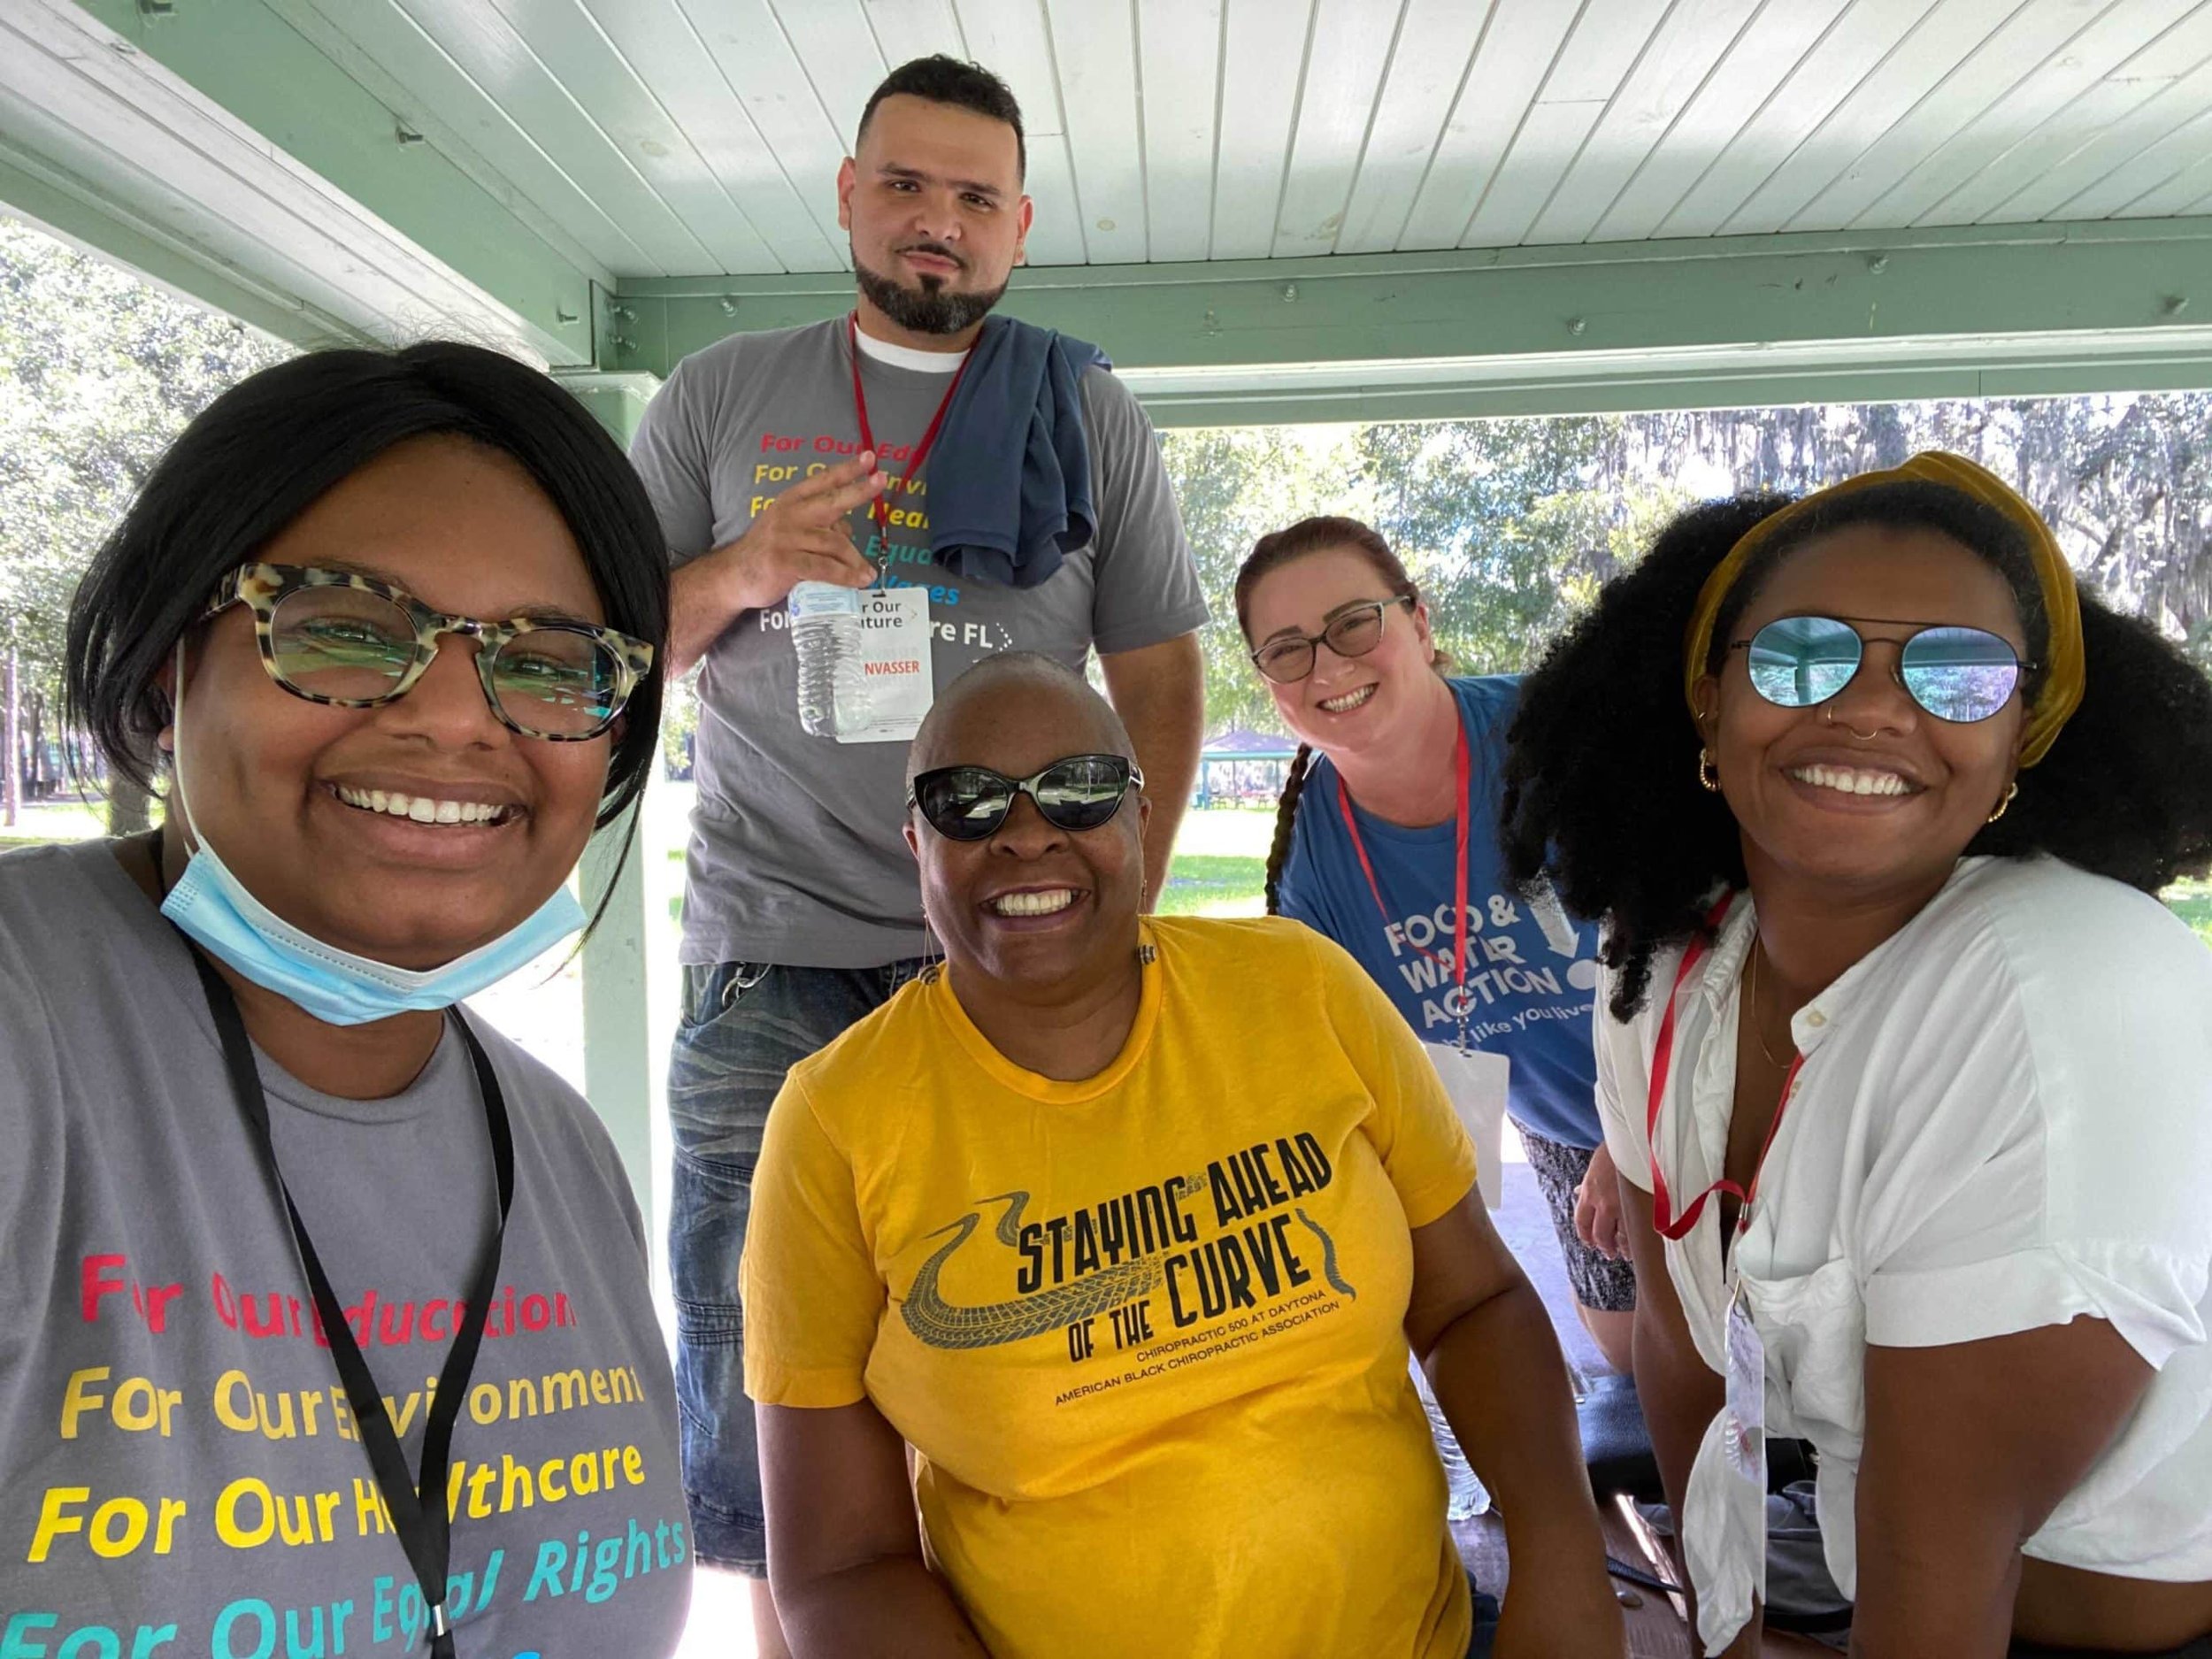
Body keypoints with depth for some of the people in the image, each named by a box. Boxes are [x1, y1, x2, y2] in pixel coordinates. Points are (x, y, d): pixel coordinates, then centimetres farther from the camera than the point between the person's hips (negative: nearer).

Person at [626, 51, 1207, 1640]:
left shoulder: (1094, 419, 9)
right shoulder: (718, 398, 11)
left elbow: (1162, 683, 8)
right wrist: (738, 575, -10)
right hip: (770, 968, 1)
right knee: (761, 1377, 6)